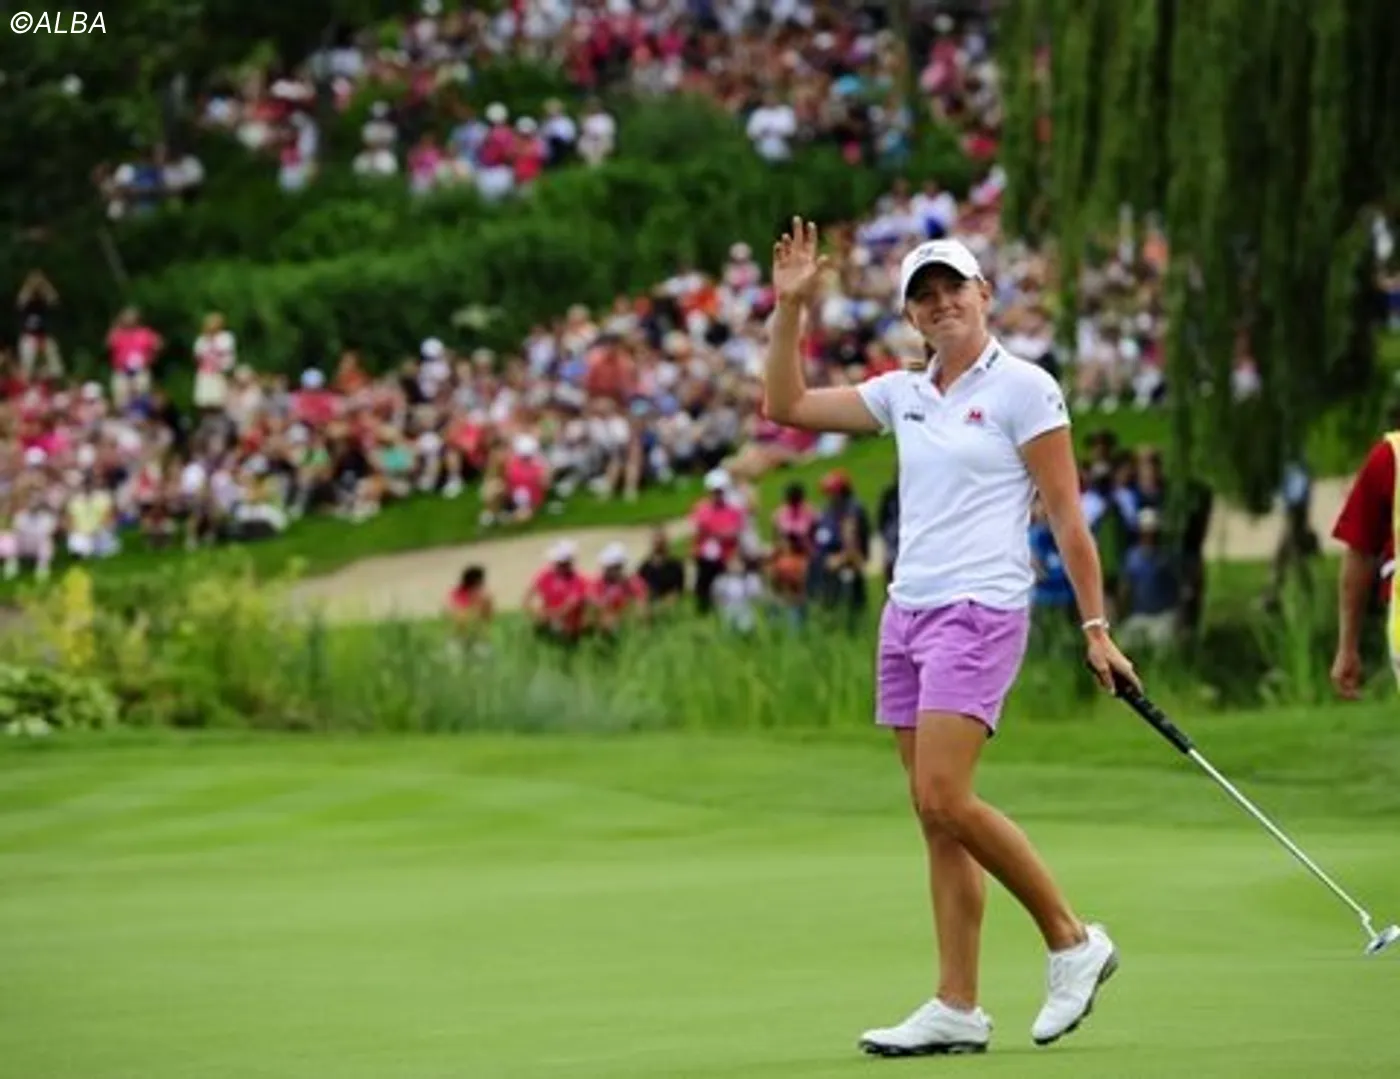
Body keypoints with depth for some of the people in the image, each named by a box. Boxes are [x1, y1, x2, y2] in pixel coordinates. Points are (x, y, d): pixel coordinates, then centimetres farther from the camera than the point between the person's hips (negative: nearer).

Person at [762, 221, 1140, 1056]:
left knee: (945, 800, -18)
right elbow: (788, 406, 18)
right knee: (937, 816, 2)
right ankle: (958, 1010, 2)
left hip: (979, 612, -7)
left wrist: (1096, 626, -9)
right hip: (907, 613, 7)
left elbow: (1067, 515, -5)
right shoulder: (903, 395, 14)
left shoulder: (1024, 388, -3)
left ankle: (1072, 941, -3)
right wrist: (791, 307, 7)